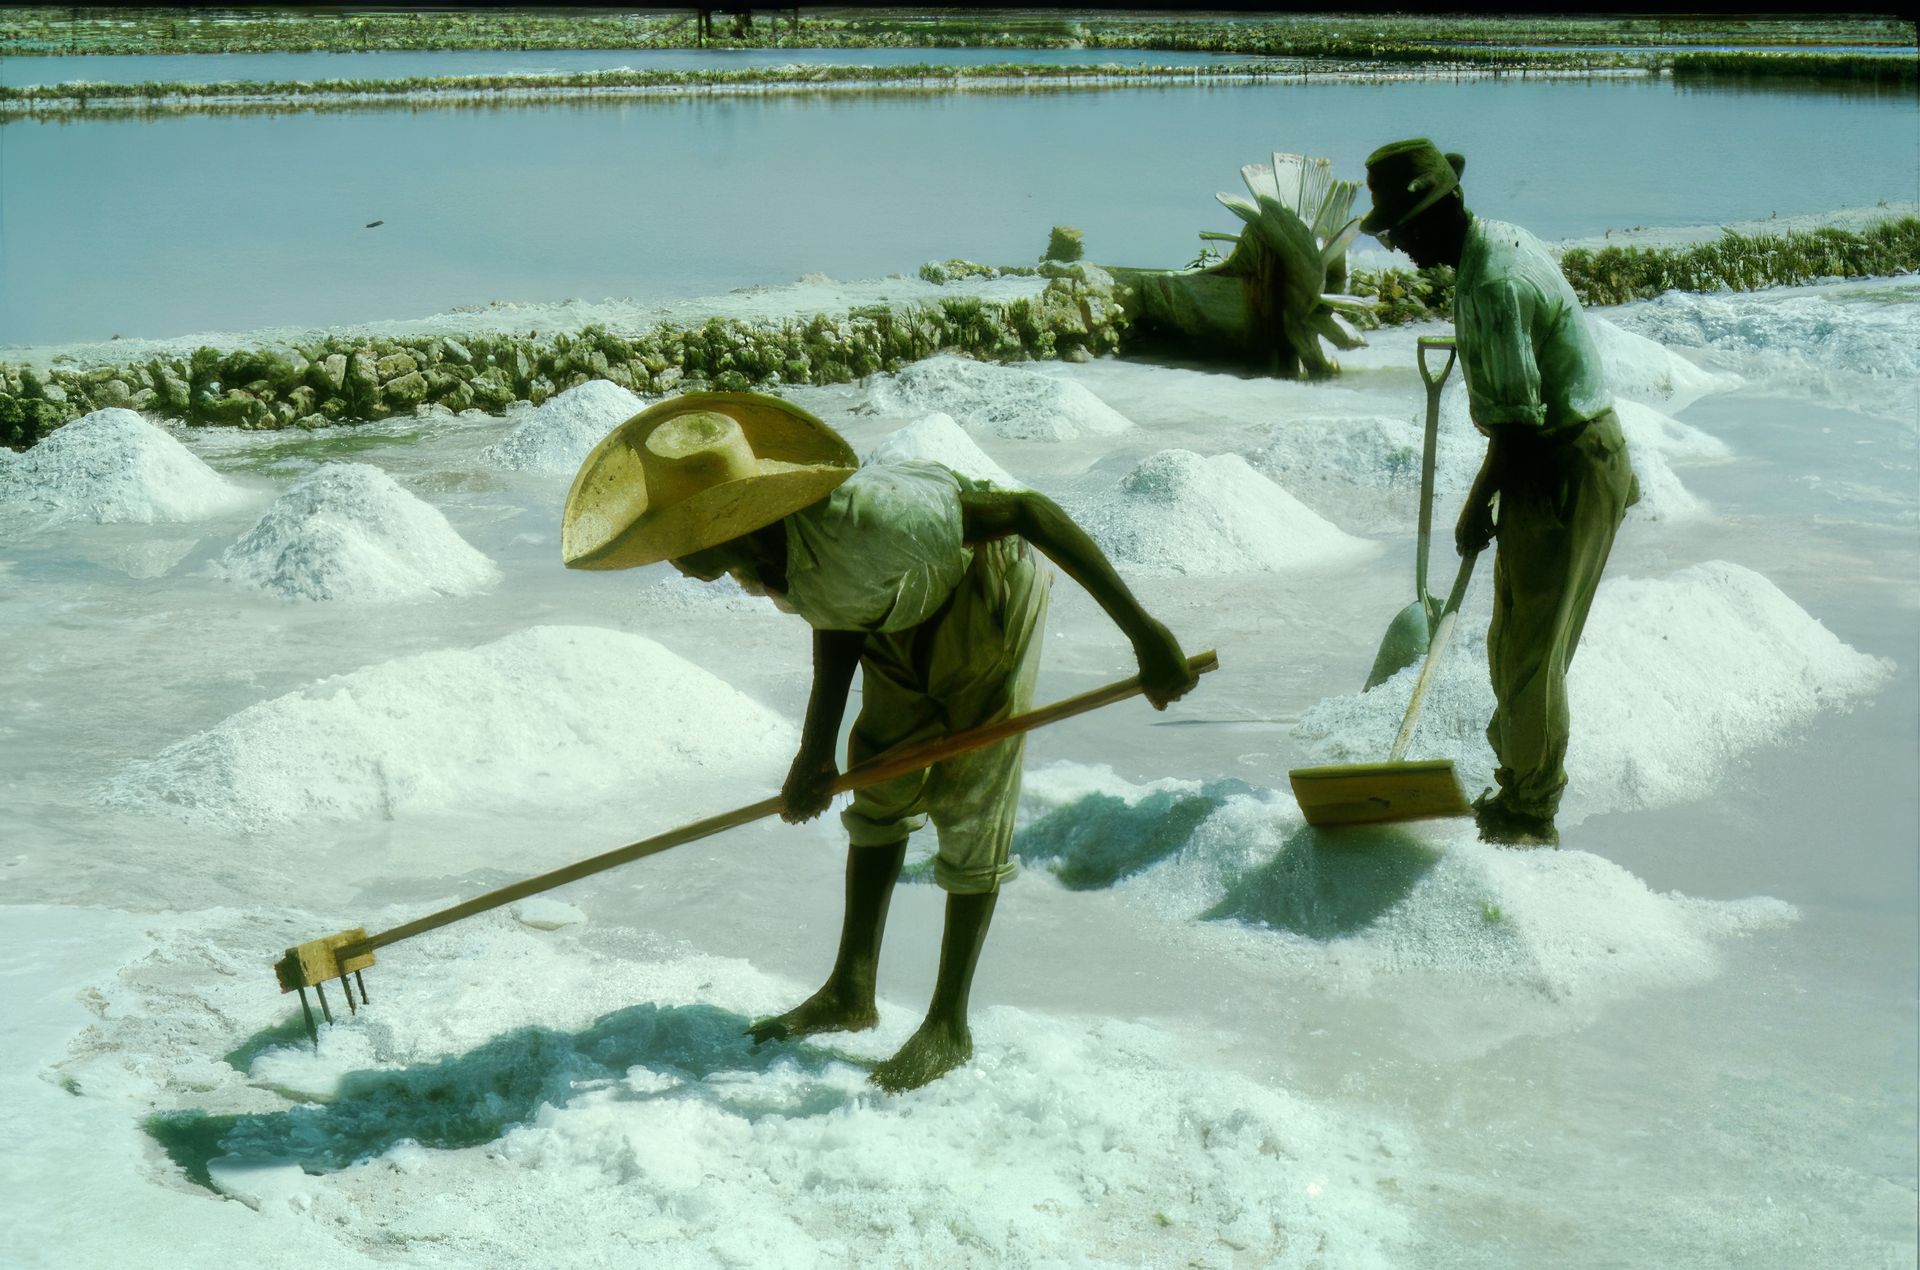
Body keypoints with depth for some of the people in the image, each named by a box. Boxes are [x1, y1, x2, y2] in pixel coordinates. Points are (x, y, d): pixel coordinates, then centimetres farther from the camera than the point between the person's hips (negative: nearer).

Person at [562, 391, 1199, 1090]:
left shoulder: (860, 516, -42)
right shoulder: (749, 550, -19)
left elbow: (1030, 512, -37)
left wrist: (1142, 630, -37)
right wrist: (816, 745, -10)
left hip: (985, 591, -7)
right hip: (904, 610, 7)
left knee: (968, 804, -3)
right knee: (879, 788, 12)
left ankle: (948, 1026, 7)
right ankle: (851, 992, 25)